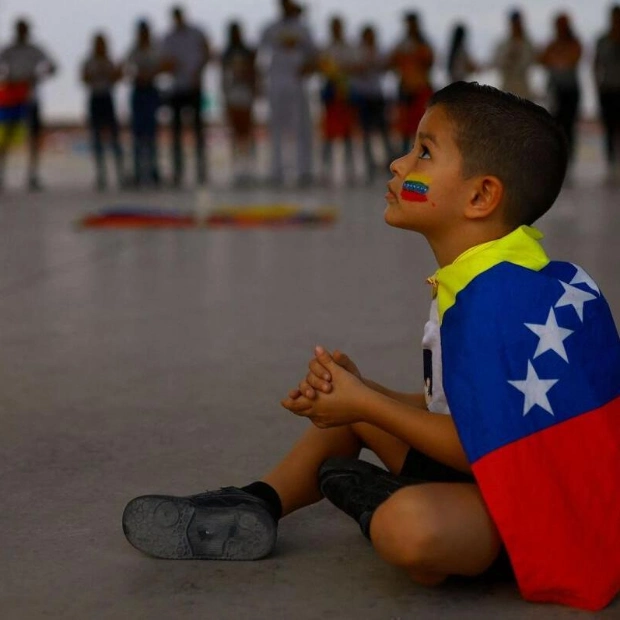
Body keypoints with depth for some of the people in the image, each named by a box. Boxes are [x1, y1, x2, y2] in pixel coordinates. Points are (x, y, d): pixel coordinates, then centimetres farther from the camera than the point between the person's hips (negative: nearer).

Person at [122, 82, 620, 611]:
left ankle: (375, 501, -4)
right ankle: (253, 508, 10)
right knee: (353, 410, 20)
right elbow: (463, 407, 9)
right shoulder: (481, 281, 7)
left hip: (549, 506, -10)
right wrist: (363, 391, -4)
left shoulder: (493, 300, -26)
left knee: (411, 526, -38)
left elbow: (483, 445, -25)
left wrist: (366, 404, -16)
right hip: (497, 464, 11)